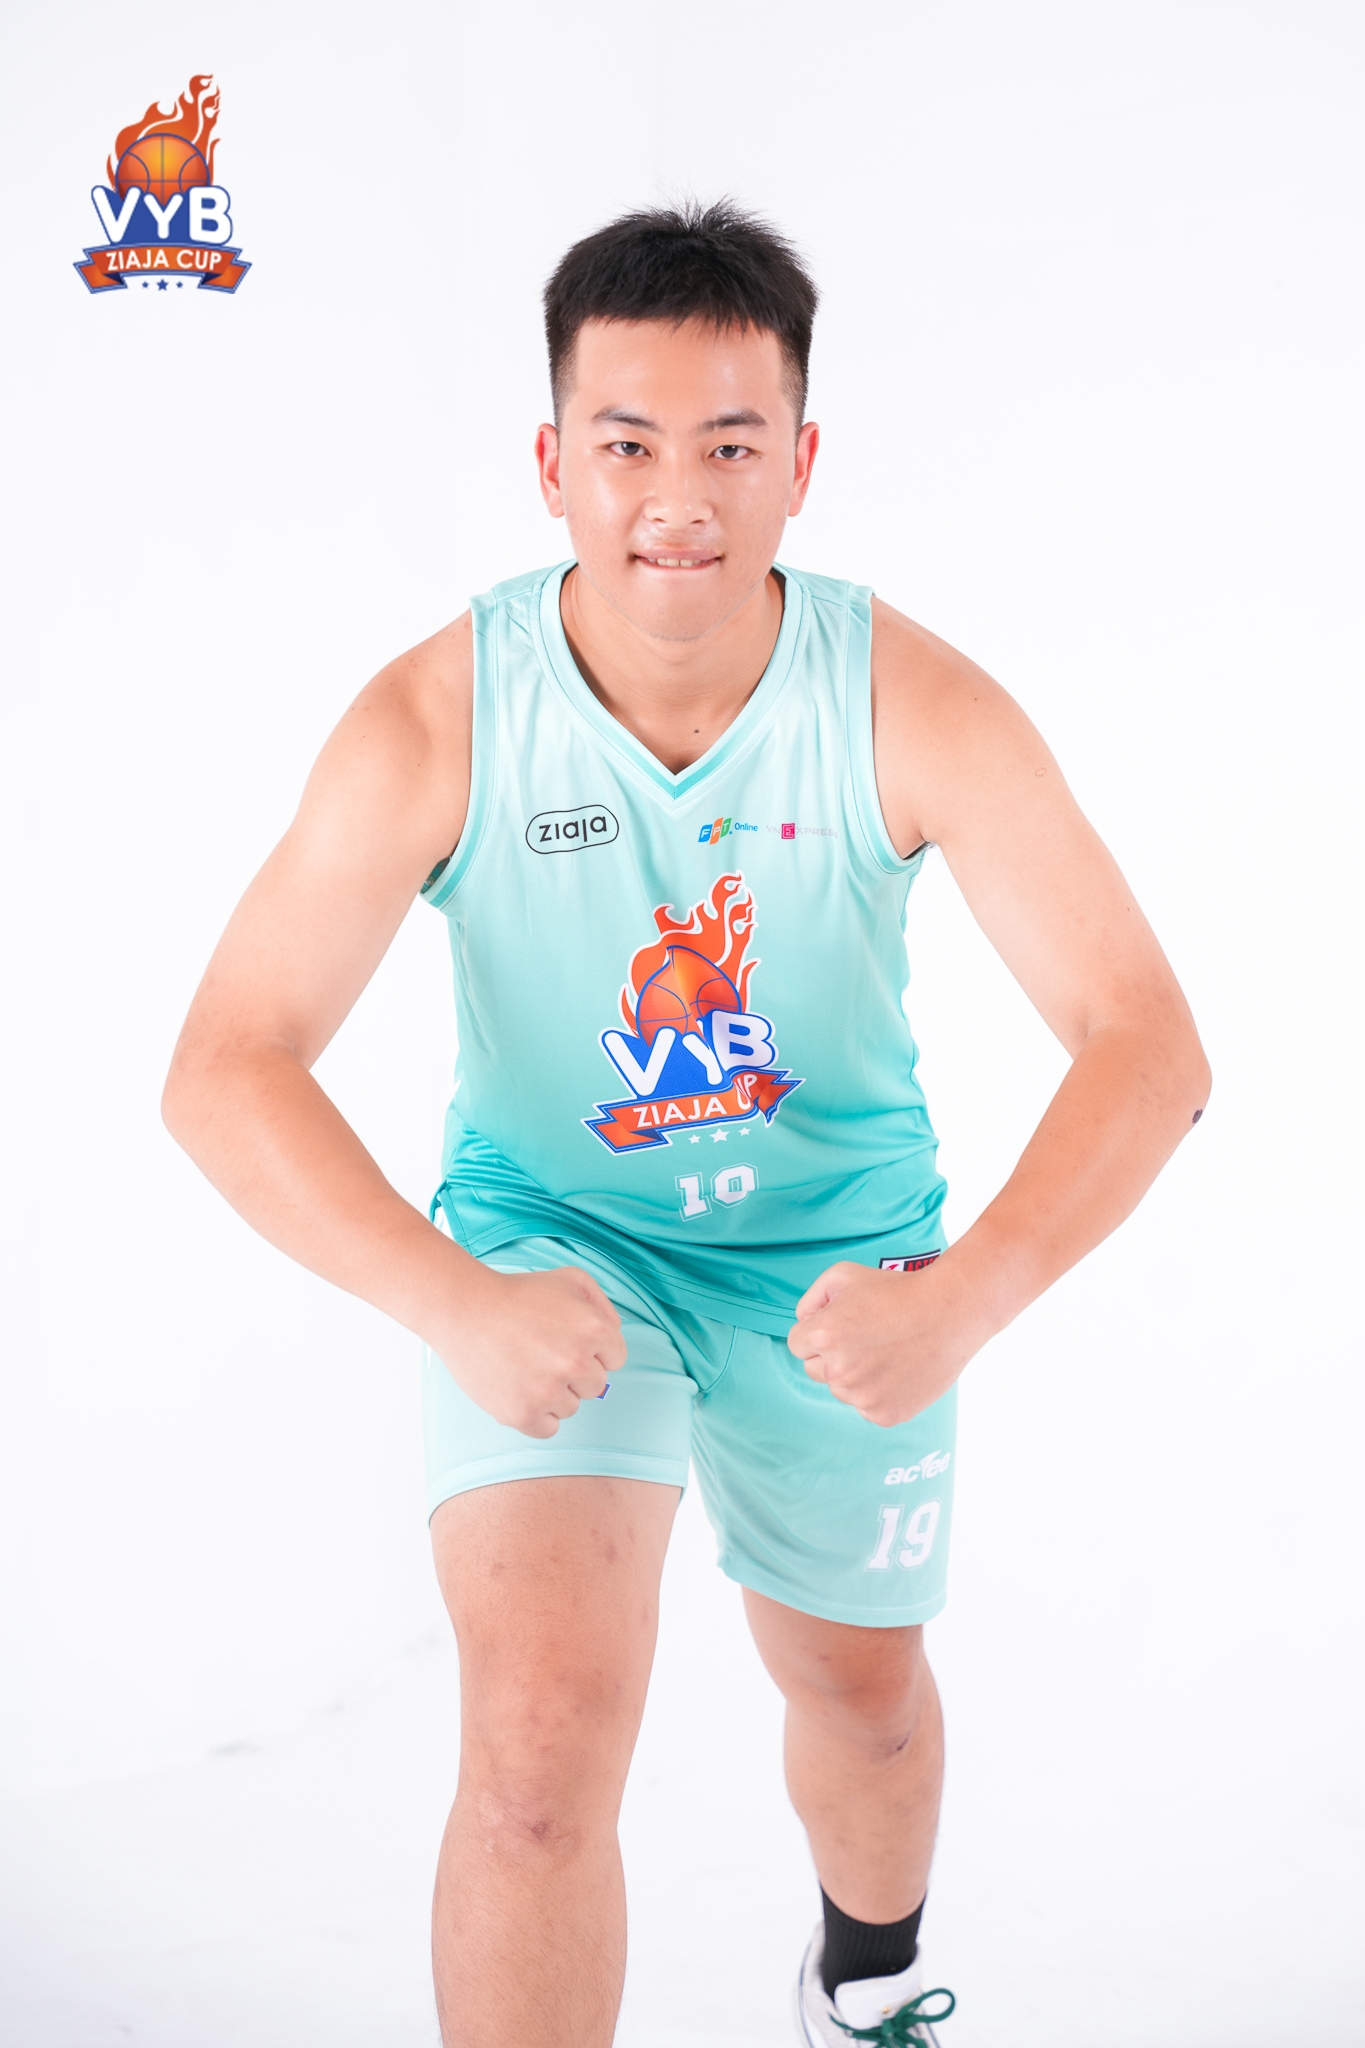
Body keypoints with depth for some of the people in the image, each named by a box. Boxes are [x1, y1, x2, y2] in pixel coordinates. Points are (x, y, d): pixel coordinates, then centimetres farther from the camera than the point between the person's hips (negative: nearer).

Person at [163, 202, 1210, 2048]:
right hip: (550, 1229, -1)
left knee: (862, 1691, 22)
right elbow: (227, 1070, -25)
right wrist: (456, 1306, -40)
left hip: (837, 1244, 2)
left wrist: (960, 1303, -41)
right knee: (543, 1742, -20)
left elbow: (1147, 1046, -25)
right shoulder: (436, 721, -24)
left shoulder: (917, 705, -23)